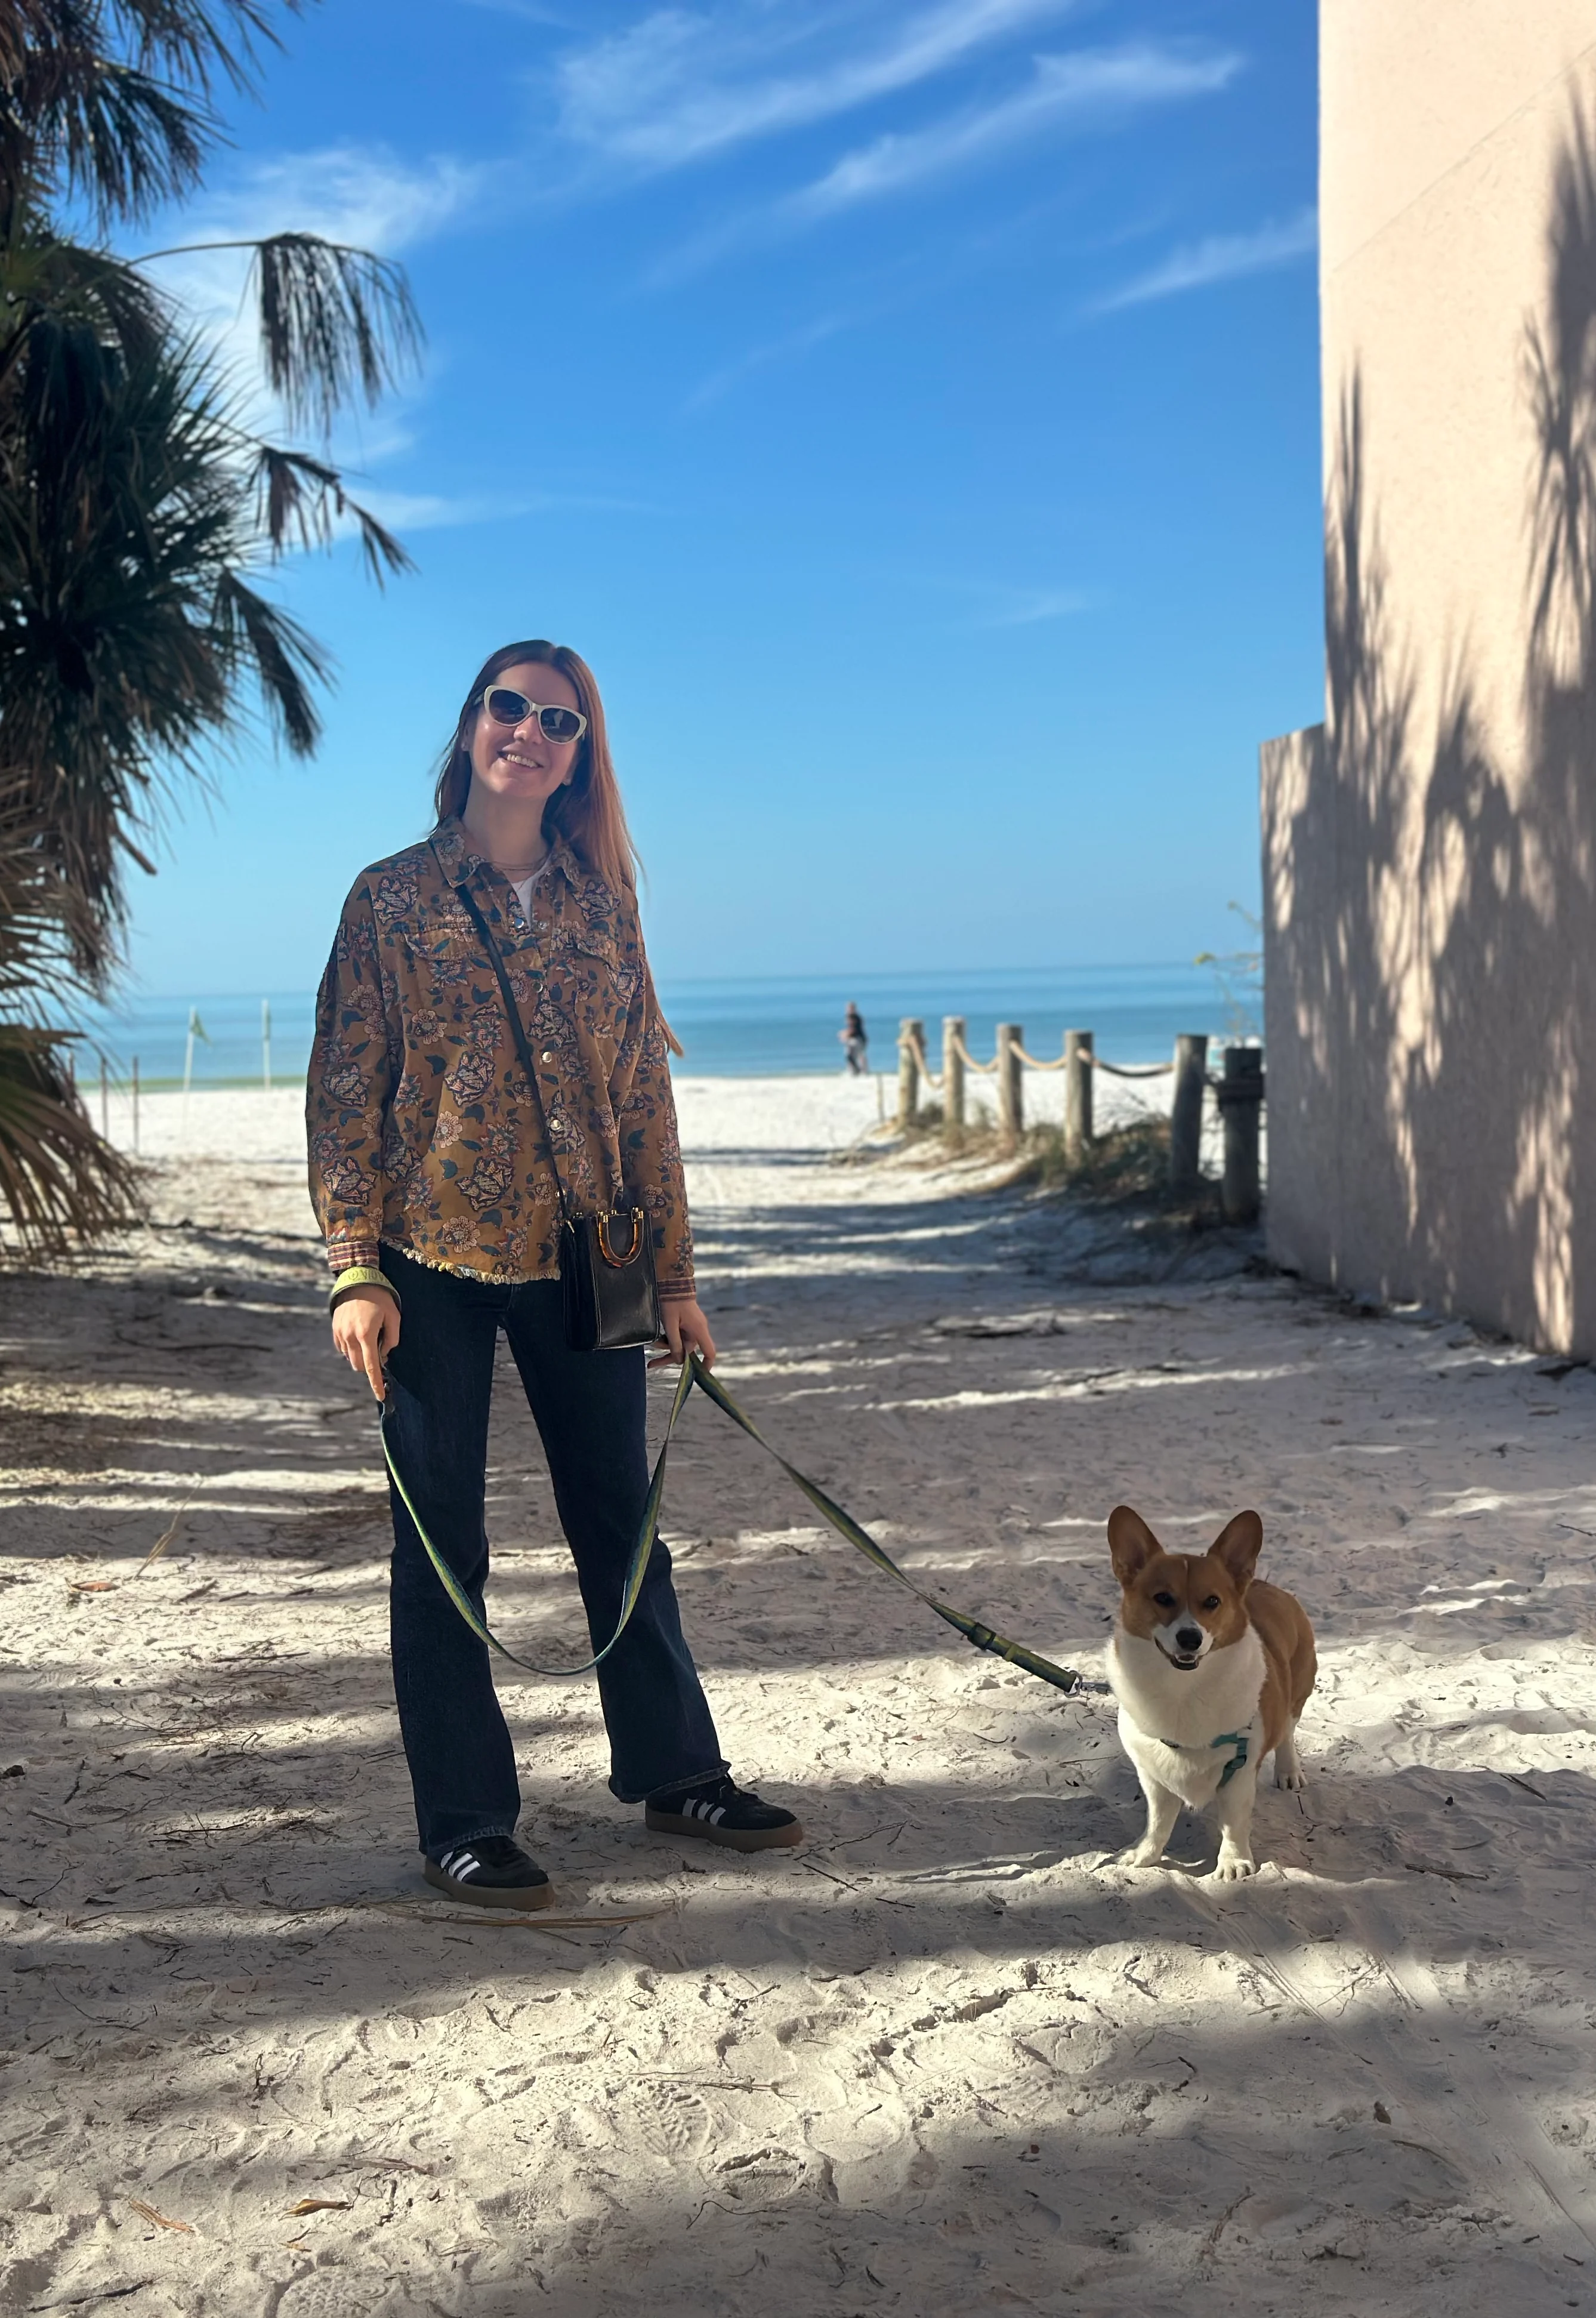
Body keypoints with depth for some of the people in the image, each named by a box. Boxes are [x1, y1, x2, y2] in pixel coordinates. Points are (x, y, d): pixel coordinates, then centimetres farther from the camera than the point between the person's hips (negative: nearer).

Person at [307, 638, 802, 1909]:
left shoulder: (600, 904, 8)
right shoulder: (394, 898, -1)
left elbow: (645, 1091, 10)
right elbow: (344, 1093, -3)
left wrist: (674, 1270, 8)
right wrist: (356, 1270, -12)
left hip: (581, 1257, 3)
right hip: (435, 1258, -3)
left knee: (621, 1517, 12)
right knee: (442, 1539, 3)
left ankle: (676, 1770, 27)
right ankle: (464, 1824, 13)